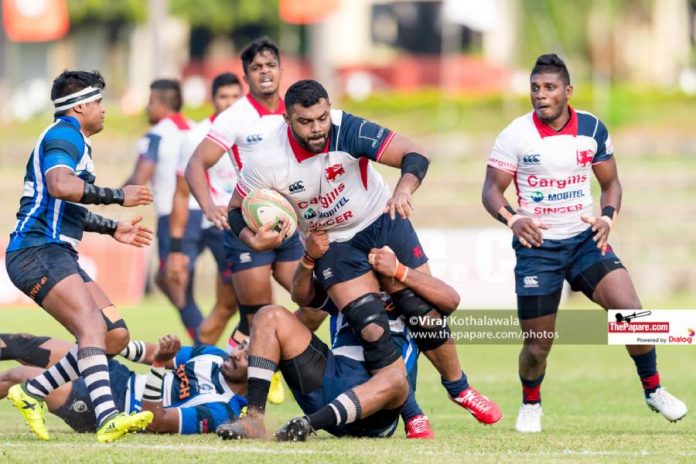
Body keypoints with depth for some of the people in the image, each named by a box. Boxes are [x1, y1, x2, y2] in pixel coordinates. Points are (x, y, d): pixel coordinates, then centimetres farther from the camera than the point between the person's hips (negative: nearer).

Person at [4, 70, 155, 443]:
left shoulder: (74, 141, 26)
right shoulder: (63, 135, -7)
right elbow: (60, 186, -27)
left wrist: (112, 229, 36)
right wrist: (118, 195, -20)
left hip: (57, 255, 10)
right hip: (38, 251, -10)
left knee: (116, 334, 3)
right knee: (91, 324, -27)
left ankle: (31, 393, 7)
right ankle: (107, 418, -43)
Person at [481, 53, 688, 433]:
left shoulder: (592, 130, -1)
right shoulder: (515, 135, -10)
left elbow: (610, 183, 11)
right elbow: (491, 190, -6)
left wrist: (607, 217, -9)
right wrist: (512, 219, -26)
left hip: (585, 240, 2)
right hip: (537, 246, -2)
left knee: (630, 310, -17)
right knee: (537, 345, -1)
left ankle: (653, 390, 5)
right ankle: (530, 405, 30)